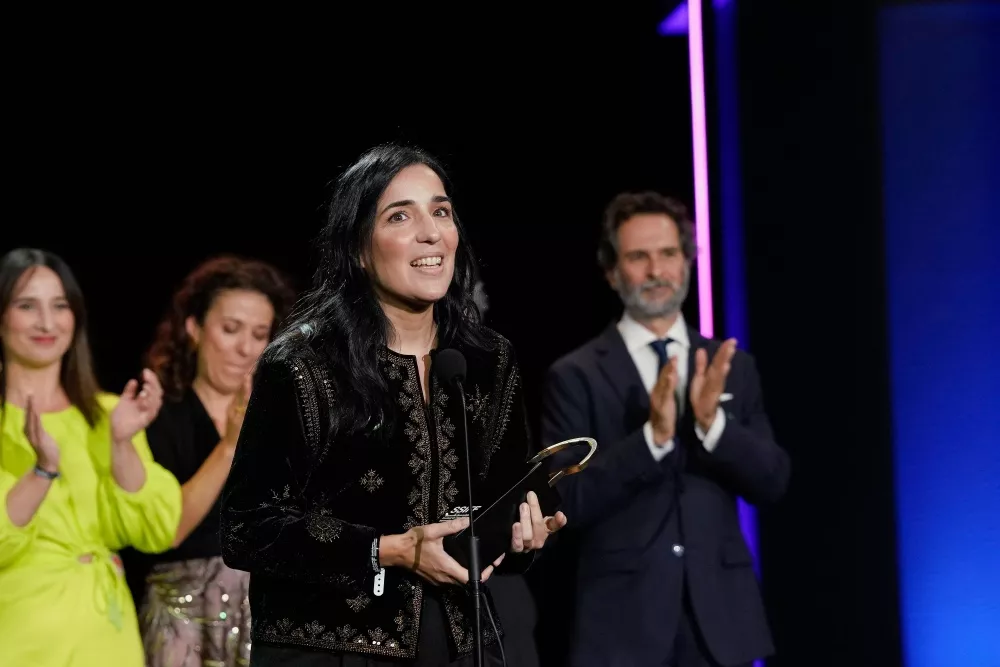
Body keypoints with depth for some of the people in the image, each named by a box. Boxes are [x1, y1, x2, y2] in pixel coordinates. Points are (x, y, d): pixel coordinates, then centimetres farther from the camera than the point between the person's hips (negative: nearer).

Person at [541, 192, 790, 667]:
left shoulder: (733, 366, 9)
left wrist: (712, 423, -14)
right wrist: (652, 436, -21)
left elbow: (772, 482, 3)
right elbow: (566, 502, -9)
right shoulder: (576, 376, -1)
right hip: (622, 618, -3)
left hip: (720, 614, 3)